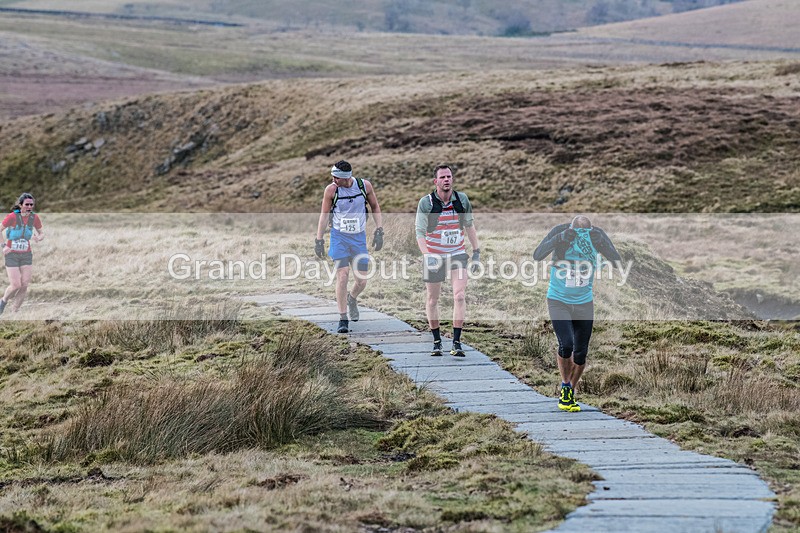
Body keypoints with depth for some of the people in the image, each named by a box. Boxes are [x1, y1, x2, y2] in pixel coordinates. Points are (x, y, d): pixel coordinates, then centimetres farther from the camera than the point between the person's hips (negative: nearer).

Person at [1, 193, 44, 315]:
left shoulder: (34, 218, -2)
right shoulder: (12, 217, -14)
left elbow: (41, 233, 10)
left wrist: (39, 237, -13)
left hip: (26, 255, 4)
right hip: (11, 255, -4)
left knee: (24, 285, -4)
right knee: (16, 285, -9)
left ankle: (14, 311, 9)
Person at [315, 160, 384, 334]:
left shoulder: (364, 185, -6)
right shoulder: (331, 190, -10)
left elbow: (375, 207, 8)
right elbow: (324, 215, 0)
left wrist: (379, 232, 3)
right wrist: (319, 240, -2)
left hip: (359, 237, 2)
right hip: (339, 237, -2)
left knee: (361, 281, 2)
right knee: (342, 276, -15)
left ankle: (352, 299, 37)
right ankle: (343, 319, -9)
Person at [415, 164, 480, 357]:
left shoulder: (462, 199, -2)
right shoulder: (426, 202, -11)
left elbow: (470, 227, 9)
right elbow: (420, 232, -12)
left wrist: (476, 253, 7)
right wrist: (427, 255, -25)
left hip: (457, 253, 1)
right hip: (434, 256, -1)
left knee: (460, 296, -13)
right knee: (432, 300, 6)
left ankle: (456, 342, -9)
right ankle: (437, 341, 23)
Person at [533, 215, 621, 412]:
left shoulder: (597, 235, -10)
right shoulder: (559, 232, -17)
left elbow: (617, 260, -17)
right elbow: (537, 255, -27)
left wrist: (601, 244, -35)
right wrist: (559, 240, -41)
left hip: (584, 303, 3)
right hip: (558, 301, -3)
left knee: (581, 353, 3)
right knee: (566, 345, -19)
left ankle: (570, 394, 26)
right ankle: (565, 386, 7)